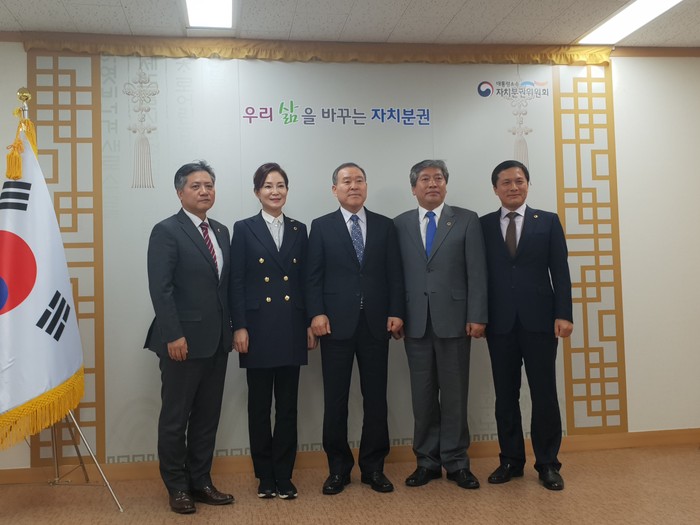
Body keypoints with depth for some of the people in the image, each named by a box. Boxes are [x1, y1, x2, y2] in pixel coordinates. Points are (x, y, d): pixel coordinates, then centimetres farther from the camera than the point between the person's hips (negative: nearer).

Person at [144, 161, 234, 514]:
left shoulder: (221, 231, 14)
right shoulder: (166, 231, -7)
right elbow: (160, 288, -14)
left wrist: (229, 329, 10)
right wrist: (174, 335, -19)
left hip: (217, 340, 7)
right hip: (184, 341, -7)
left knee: (207, 416, 13)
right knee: (175, 417, 6)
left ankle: (200, 482, 25)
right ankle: (177, 486, 20)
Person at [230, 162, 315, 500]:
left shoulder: (299, 230, 10)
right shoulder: (244, 229, 2)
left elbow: (305, 280, 9)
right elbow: (236, 282, -2)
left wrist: (310, 325, 4)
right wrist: (239, 327, -9)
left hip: (291, 328, 2)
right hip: (258, 327, -2)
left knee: (288, 404, 6)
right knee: (259, 404, 6)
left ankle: (284, 476, 17)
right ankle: (265, 476, 19)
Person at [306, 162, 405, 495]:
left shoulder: (385, 226, 11)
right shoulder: (321, 227, 7)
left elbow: (394, 274, 7)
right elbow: (314, 275, 1)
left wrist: (396, 313, -3)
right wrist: (316, 313, -10)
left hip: (376, 324, 2)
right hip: (337, 324, -1)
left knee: (375, 398, 7)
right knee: (335, 400, 4)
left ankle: (373, 467, 19)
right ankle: (338, 468, 18)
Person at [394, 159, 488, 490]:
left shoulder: (467, 220, 4)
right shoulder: (400, 224, 9)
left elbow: (476, 272, -1)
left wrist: (477, 316, -8)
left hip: (454, 319, -1)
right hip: (416, 322, 2)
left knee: (454, 395, 5)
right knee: (422, 395, 8)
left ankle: (456, 462, 17)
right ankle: (427, 461, 20)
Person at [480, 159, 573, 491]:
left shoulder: (548, 222, 7)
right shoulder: (483, 226, 8)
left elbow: (560, 271, 3)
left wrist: (563, 314, -6)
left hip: (539, 320, -1)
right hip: (500, 323, 1)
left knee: (544, 394, 3)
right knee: (505, 395, 8)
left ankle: (547, 463, 15)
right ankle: (511, 460, 19)